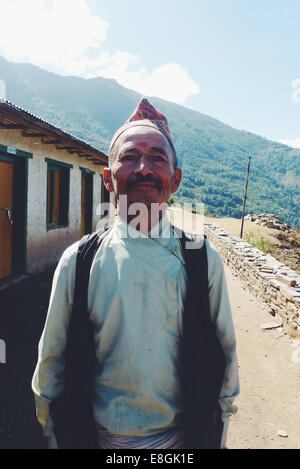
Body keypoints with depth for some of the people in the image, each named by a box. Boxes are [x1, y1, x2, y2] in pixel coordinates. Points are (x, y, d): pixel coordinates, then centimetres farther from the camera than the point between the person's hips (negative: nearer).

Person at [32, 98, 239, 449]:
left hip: (182, 434, 1)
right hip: (103, 436, 0)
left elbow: (224, 353, -2)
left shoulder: (203, 259, -12)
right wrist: (54, 436, 6)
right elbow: (52, 358, -3)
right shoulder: (77, 262, -14)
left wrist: (217, 433, 6)